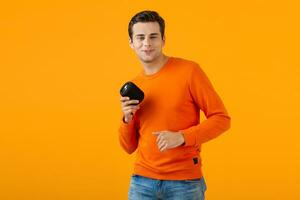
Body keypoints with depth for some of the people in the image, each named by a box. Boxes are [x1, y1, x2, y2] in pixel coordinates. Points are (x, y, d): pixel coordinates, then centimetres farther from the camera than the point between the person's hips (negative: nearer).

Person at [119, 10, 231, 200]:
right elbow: (129, 147, 12)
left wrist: (182, 137, -19)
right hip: (142, 182, 4)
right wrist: (127, 119, -7)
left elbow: (222, 118, -8)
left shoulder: (189, 70, -6)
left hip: (184, 182, -3)